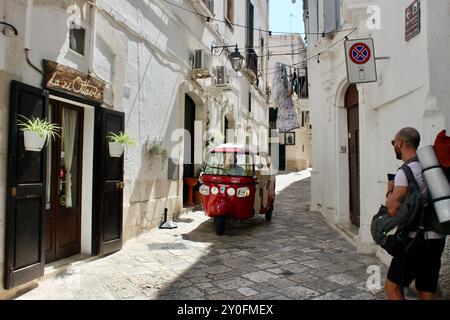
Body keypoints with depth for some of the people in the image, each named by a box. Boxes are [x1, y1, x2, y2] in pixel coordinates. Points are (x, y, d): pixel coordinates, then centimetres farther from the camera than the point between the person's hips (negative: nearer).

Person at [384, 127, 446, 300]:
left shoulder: (405, 172, -16)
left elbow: (393, 210, -23)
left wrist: (389, 191, -5)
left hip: (417, 240, -8)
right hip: (437, 238, 8)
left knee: (392, 287, 4)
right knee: (427, 292, 15)